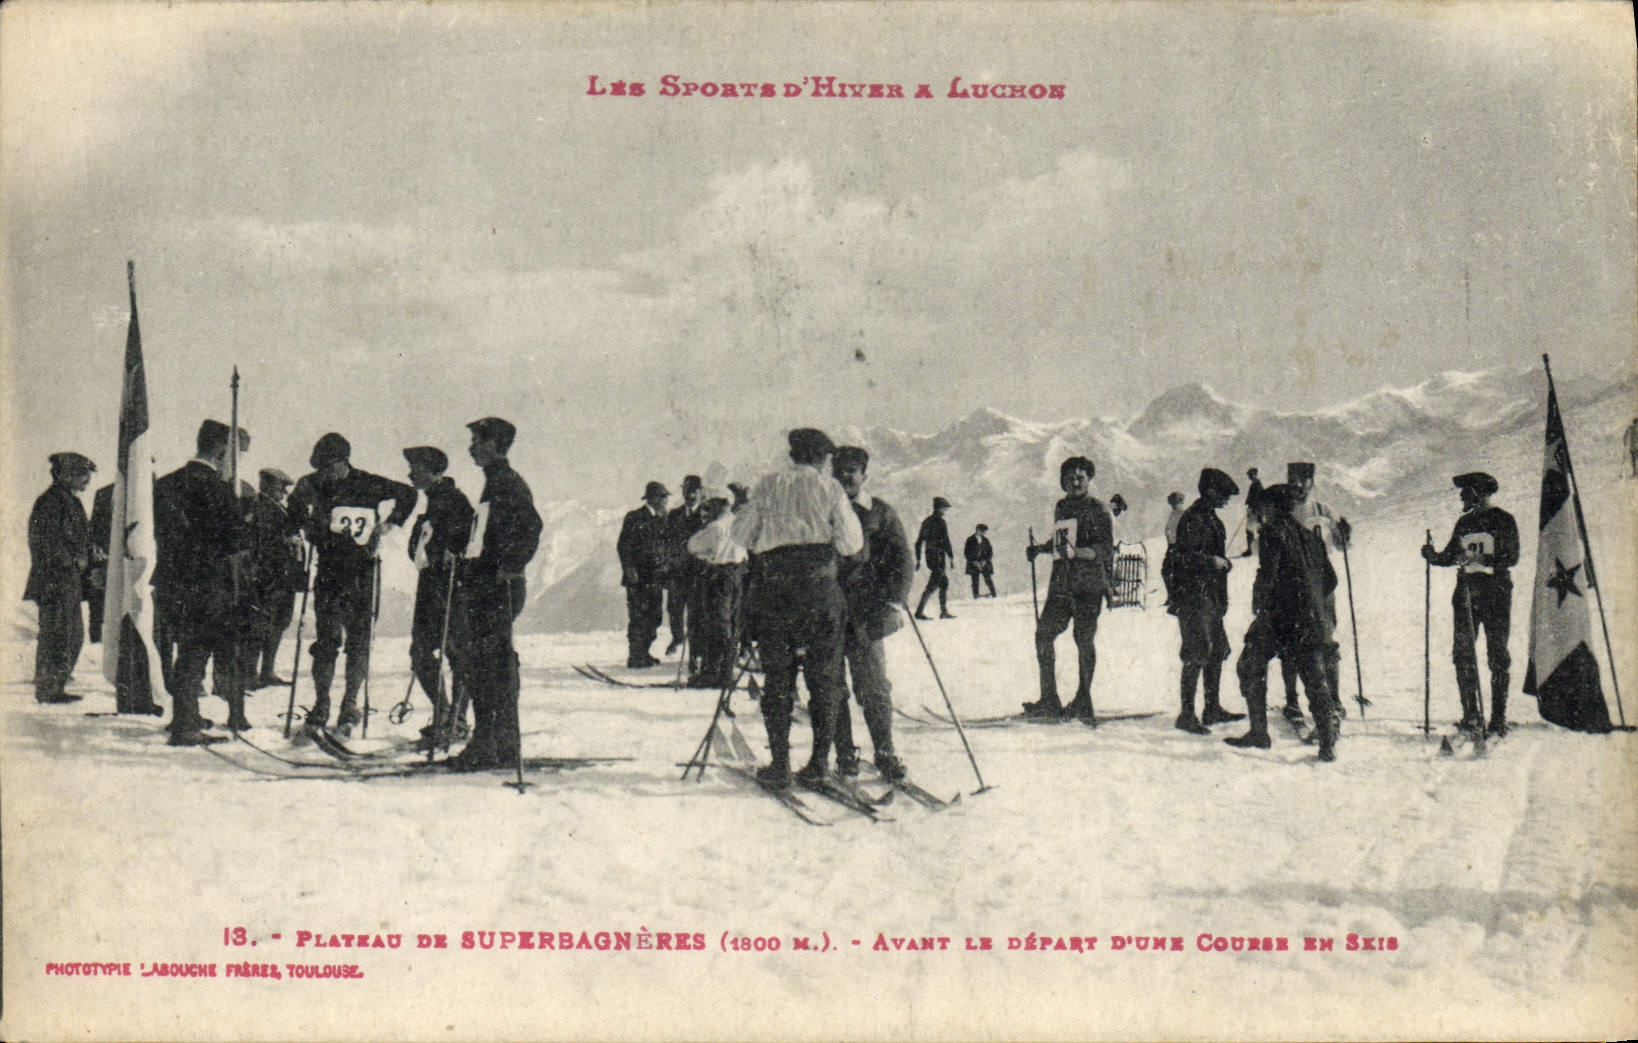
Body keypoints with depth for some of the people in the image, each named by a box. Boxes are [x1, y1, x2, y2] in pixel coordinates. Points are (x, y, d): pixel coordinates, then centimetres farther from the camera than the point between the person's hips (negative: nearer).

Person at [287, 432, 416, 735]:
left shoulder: (369, 485, -3)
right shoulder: (314, 486, 3)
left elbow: (407, 494, 11)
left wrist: (390, 523, 3)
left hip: (362, 572, -2)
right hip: (328, 572, 2)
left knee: (359, 639, -2)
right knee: (326, 639, 2)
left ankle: (350, 703, 6)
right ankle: (321, 704, 10)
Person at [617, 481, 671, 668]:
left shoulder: (662, 519, 13)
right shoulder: (634, 518, -5)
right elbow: (623, 546, -7)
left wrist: (664, 571, 11)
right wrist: (629, 569, -15)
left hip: (656, 577, 6)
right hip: (638, 576, -6)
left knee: (654, 617, 6)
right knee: (638, 617, -7)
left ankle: (643, 654, 16)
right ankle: (634, 657, -3)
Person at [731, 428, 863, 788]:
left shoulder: (767, 486, 10)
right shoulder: (830, 489, 4)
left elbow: (742, 534, 12)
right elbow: (850, 543, -2)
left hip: (773, 584, 1)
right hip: (819, 586, -1)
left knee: (778, 676, 7)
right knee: (824, 675, 9)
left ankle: (779, 765, 5)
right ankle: (819, 761, 8)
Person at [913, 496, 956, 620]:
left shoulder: (926, 521, 14)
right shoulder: (940, 522, -10)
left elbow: (919, 542, 17)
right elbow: (945, 541, -15)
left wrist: (918, 559, 20)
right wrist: (951, 557, -10)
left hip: (928, 556, 8)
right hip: (938, 556, -8)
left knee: (943, 581, 15)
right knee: (933, 584, -8)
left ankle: (944, 611, 15)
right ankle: (919, 611, -13)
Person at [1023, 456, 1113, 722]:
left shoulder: (1097, 510, -3)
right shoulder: (1061, 508, 17)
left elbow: (1106, 548, -12)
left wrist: (1076, 551, -25)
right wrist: (1040, 548, 16)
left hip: (1089, 583, -7)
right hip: (1061, 584, 7)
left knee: (1084, 640, -5)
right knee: (1043, 634, 2)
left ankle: (1083, 703, 3)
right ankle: (1049, 701, 8)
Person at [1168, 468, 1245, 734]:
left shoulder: (1210, 518, 17)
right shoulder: (1193, 518, -13)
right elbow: (1180, 555, -22)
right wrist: (1210, 561, -20)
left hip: (1211, 599, 10)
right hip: (1195, 595, -10)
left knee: (1217, 650, 14)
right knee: (1198, 654, -11)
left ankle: (1213, 710, 23)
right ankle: (1187, 714, -8)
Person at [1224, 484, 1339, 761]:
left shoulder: (1271, 533, -3)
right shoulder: (1308, 536, 18)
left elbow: (1268, 572, -15)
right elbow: (1330, 579, 20)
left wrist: (1259, 604, -3)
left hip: (1278, 615, -6)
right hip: (1312, 620, 6)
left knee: (1250, 667, 7)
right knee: (1314, 678, 5)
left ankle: (1259, 733, 3)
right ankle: (1327, 741, -5)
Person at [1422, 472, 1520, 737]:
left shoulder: (1504, 521, 0)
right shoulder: (1464, 522, 18)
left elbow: (1511, 557, -10)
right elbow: (1451, 555, 17)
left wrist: (1480, 559, -23)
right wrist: (1434, 556, -4)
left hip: (1495, 593, -5)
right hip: (1466, 592, 5)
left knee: (1497, 656, -4)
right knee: (1462, 653, -1)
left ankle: (1498, 719, -1)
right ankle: (1471, 714, 5)